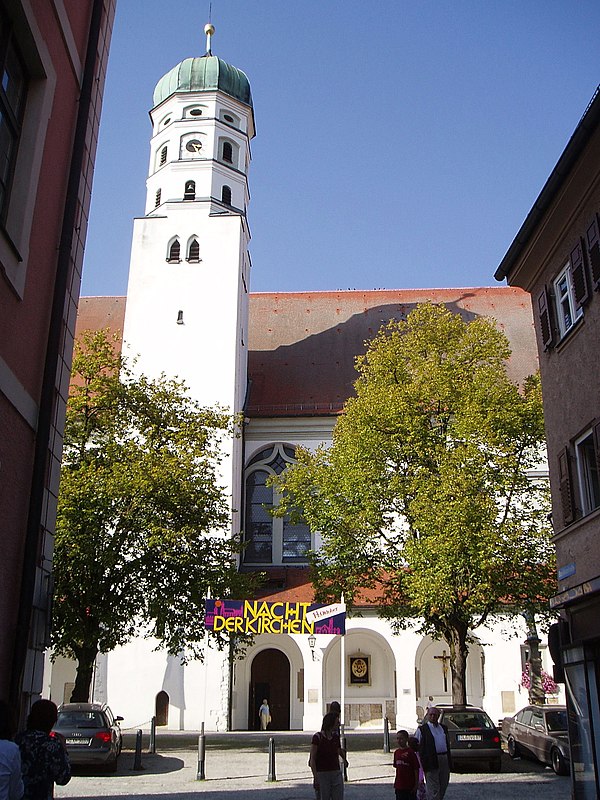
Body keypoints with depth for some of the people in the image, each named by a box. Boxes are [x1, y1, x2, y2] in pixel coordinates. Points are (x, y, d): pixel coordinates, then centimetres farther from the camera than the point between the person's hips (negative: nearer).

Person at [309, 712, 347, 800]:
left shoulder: (336, 736, 5)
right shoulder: (317, 737, -11)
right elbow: (312, 760, -11)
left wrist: (344, 760, 43)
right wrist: (316, 778, -16)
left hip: (336, 774, 5)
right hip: (322, 774, -5)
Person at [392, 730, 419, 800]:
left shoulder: (410, 753, -12)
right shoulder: (396, 752, 5)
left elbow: (416, 769, -9)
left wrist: (416, 784, -9)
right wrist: (396, 782, 15)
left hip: (410, 785, -5)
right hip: (399, 785, 5)